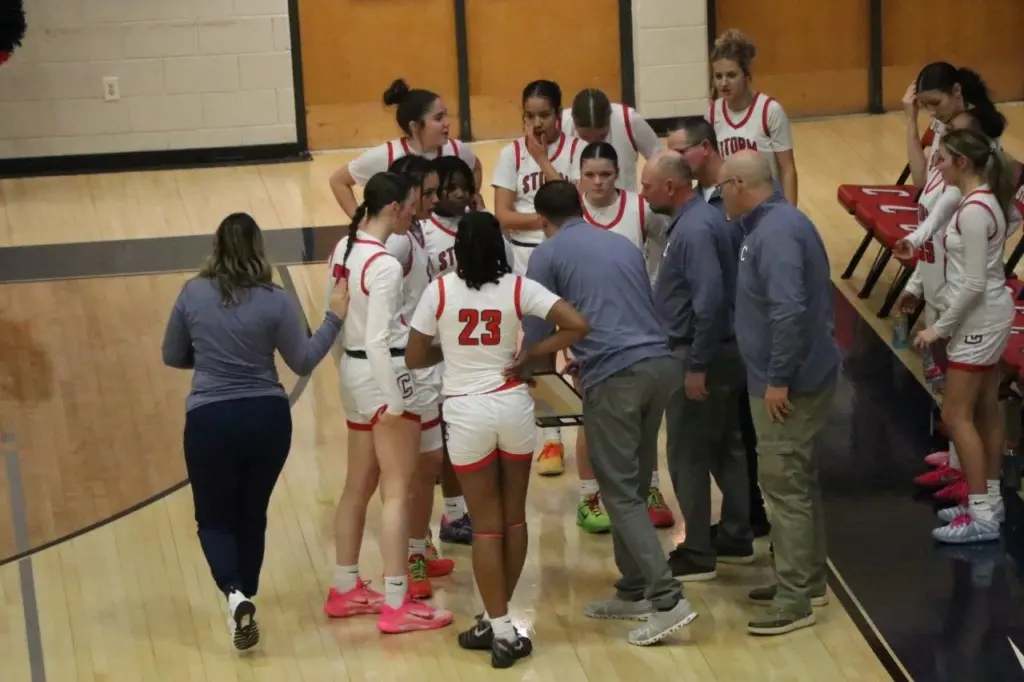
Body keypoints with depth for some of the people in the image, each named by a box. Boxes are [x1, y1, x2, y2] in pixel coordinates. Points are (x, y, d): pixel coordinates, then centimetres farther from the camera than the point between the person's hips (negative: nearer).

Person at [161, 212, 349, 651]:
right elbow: (303, 362, -2)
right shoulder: (275, 301, -8)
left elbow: (173, 357, 7)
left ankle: (235, 595, -13)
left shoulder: (192, 294, -4)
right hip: (267, 418, 1)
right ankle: (246, 600, 27)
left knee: (214, 518, 12)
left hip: (210, 421, -1)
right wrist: (335, 318, 6)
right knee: (252, 514, 20)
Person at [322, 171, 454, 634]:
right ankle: (397, 606, 1)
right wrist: (395, 404, -21)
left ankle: (345, 590, 28)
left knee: (358, 486, 18)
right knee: (396, 492, -2)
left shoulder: (345, 249, 5)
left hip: (354, 372, 9)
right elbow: (379, 340, -23)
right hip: (384, 374, -9)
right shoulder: (384, 265, -20)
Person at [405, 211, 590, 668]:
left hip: (466, 412, -2)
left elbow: (414, 357, -2)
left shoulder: (440, 290, -7)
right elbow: (576, 325, -10)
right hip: (513, 405, 2)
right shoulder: (518, 288, -4)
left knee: (487, 524, 5)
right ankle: (498, 621, 23)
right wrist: (527, 355, 0)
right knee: (514, 518, 15)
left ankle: (499, 629, 3)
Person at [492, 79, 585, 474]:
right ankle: (551, 438, 14)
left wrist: (543, 160, -16)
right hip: (526, 258, 2)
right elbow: (504, 217, -7)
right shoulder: (512, 154, -1)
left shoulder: (576, 149, -4)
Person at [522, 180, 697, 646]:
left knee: (620, 493, -3)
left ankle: (667, 599, -12)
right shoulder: (624, 245, 21)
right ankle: (634, 591, 23)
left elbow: (538, 332, 4)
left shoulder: (548, 255, 4)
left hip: (613, 376, -6)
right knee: (634, 485, 18)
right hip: (660, 364, 6)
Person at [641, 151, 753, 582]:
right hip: (722, 352, 10)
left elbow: (710, 300, -27)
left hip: (699, 356, -10)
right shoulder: (704, 219, 10)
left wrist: (696, 365, -24)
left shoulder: (694, 229, -21)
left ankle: (698, 555, 5)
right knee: (725, 448, 17)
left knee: (689, 456, -1)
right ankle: (736, 539, 27)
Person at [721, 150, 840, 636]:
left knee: (784, 485, -5)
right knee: (798, 481, 18)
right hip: (798, 375, 11)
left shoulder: (774, 233, -22)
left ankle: (795, 599, 0)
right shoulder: (775, 223, 11)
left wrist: (778, 379, -25)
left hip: (790, 383, -11)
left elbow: (788, 311, -31)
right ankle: (807, 581, 29)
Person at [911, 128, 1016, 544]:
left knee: (957, 416, -5)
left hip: (979, 320, -10)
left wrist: (939, 328, -18)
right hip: (988, 316, 10)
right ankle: (989, 501, 25)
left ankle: (981, 517, -2)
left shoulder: (973, 211, -24)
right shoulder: (985, 200, 6)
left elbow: (973, 284, -24)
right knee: (985, 411, 16)